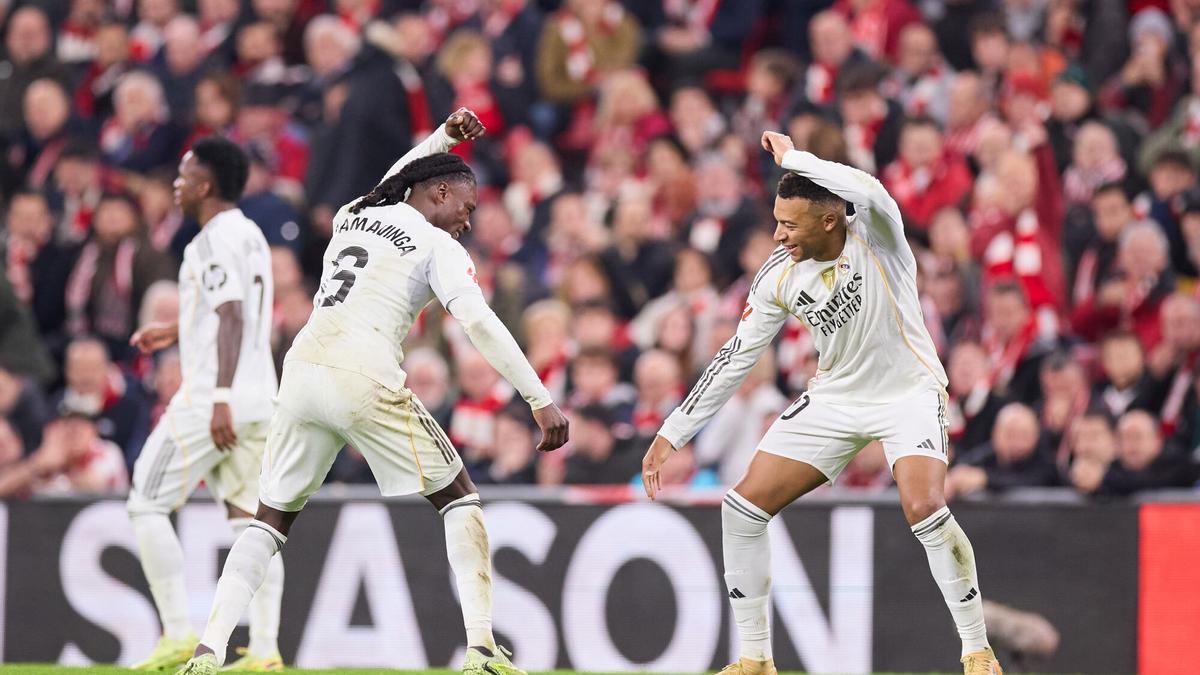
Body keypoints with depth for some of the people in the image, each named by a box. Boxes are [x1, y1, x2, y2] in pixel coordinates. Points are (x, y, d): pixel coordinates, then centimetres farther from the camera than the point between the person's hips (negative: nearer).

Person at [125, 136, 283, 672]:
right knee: (248, 518, 8)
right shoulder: (250, 235, 18)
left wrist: (221, 398, -26)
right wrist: (178, 331, 34)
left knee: (147, 505, -2)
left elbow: (232, 321, -20)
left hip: (212, 397, -9)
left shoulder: (219, 238, -11)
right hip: (256, 401, 9)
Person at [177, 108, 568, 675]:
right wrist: (540, 400, -9)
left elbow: (388, 189, 47)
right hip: (365, 381, -5)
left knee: (271, 518, 15)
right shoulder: (439, 248, 5)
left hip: (302, 372, 5)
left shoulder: (352, 217, 22)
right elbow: (479, 324, -8)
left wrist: (443, 138, 49)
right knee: (459, 500, 8)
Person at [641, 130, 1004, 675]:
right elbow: (735, 358, 1)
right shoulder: (779, 277, -8)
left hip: (908, 392, -5)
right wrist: (672, 434, 1)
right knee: (743, 507, -3)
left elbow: (870, 192, -46)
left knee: (924, 509, -29)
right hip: (834, 398, 5)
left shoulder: (873, 236, -21)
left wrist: (793, 156, -32)